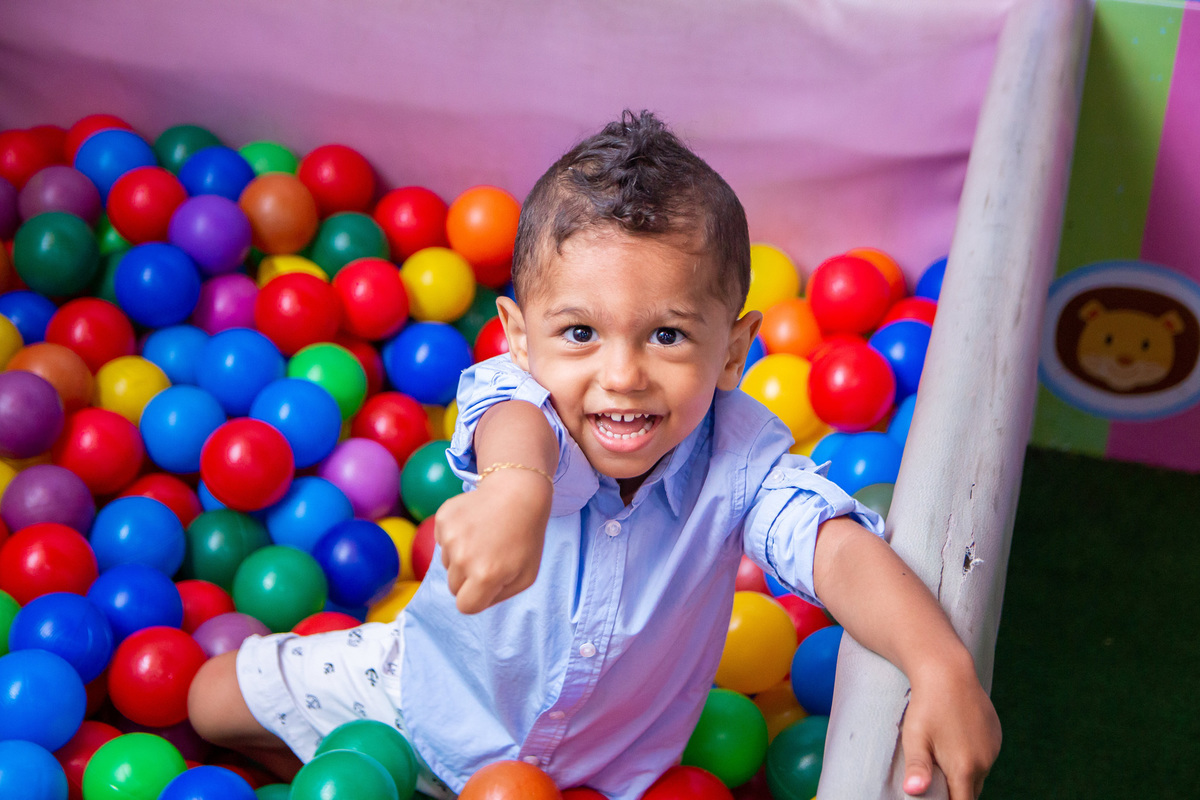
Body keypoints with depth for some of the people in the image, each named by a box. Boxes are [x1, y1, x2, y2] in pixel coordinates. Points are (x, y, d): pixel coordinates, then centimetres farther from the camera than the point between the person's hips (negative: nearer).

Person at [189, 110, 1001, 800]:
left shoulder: (738, 459, -29)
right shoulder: (515, 393, -34)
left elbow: (839, 548, -45)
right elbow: (512, 423, -59)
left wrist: (942, 665, -65)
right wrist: (515, 481, -85)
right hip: (433, 692, 0)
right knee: (217, 696, 6)